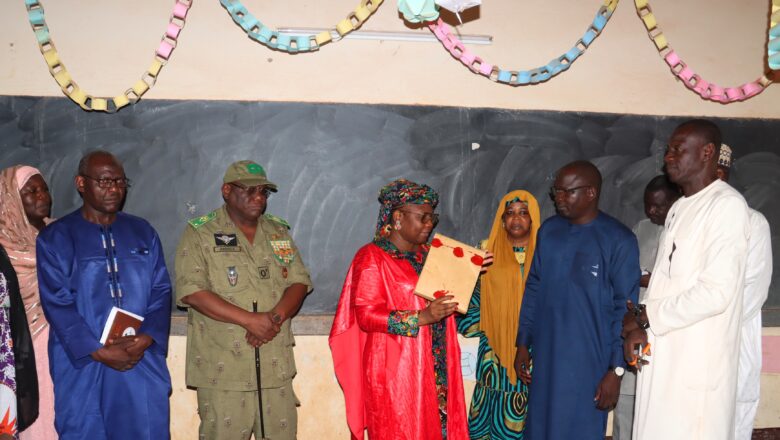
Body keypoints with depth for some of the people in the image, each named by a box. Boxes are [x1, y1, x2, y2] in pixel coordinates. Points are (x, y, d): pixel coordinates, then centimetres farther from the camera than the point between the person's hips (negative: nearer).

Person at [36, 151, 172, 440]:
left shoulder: (143, 233, 10)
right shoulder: (55, 238, 1)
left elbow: (161, 291, 5)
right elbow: (57, 304, -6)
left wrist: (146, 338, -12)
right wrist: (99, 352, -15)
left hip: (143, 362, 2)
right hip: (82, 364, -2)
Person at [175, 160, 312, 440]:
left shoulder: (279, 232, 13)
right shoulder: (200, 233, -2)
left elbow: (299, 282, 7)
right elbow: (191, 292, -13)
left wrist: (276, 317, -13)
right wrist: (250, 320, -19)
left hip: (276, 365, 4)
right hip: (223, 369, -4)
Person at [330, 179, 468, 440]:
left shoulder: (428, 254, 14)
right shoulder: (371, 258, -8)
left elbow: (449, 296, 25)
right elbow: (366, 315, -16)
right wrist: (421, 318, -25)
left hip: (435, 368, 7)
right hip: (395, 371, -6)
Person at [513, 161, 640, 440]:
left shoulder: (618, 240, -10)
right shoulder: (549, 230, 5)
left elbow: (625, 309, -10)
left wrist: (616, 369, -12)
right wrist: (523, 343, 9)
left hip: (589, 361, -4)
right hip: (546, 356, 5)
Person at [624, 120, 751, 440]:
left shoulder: (727, 205, -12)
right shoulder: (679, 209, 15)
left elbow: (716, 292, -20)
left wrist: (646, 317, -11)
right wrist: (640, 326, -1)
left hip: (698, 363, -7)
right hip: (663, 356, 8)